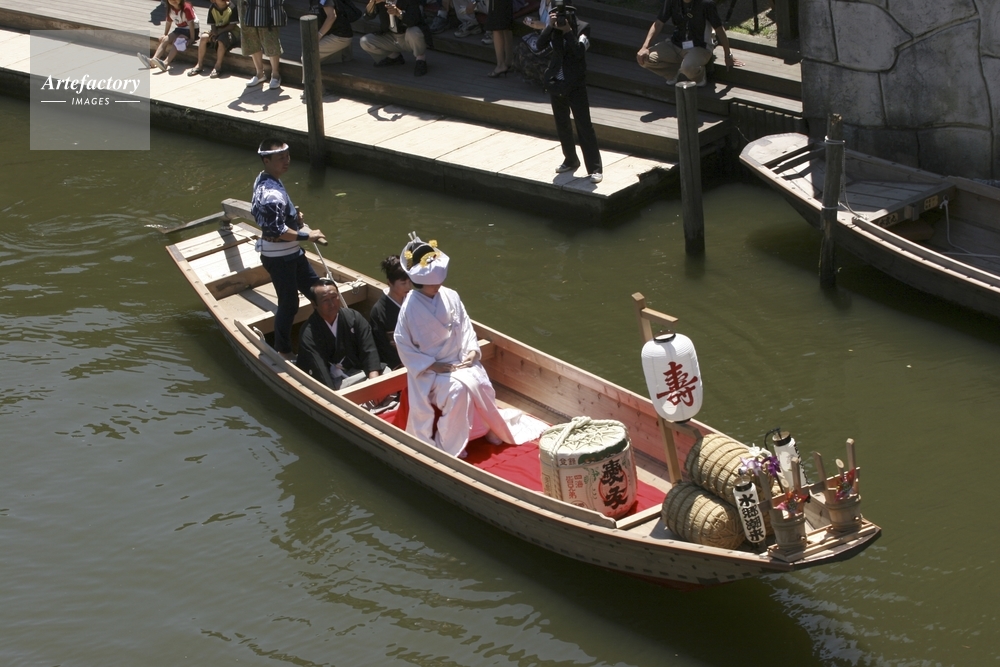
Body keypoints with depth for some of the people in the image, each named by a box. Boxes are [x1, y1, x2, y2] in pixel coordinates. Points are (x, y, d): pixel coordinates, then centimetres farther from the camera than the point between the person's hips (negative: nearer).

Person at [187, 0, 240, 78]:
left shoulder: (231, 7, -16)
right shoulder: (212, 9, -3)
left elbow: (232, 26, -15)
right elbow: (213, 25, 0)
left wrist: (219, 32, -22)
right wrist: (214, 33, -21)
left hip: (229, 31, -4)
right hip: (217, 31, 4)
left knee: (221, 40, -36)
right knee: (204, 38, -21)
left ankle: (218, 66, -28)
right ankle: (199, 65, -13)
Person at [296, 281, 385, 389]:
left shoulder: (353, 317, 0)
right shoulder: (309, 334, -13)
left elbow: (368, 350, -8)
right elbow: (319, 373, -22)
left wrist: (374, 381, -26)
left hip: (358, 372, 5)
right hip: (332, 384, -5)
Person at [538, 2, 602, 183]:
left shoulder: (579, 33, -8)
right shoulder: (554, 33, 2)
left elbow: (579, 51, -25)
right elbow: (540, 45, -13)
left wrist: (567, 31, -26)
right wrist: (550, 26, -22)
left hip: (576, 86, -5)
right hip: (556, 86, 5)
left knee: (584, 126, -6)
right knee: (562, 126, 15)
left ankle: (595, 168, -4)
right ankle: (570, 161, 32)